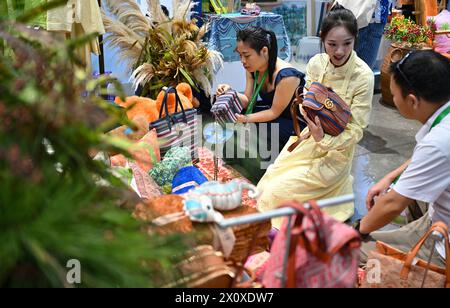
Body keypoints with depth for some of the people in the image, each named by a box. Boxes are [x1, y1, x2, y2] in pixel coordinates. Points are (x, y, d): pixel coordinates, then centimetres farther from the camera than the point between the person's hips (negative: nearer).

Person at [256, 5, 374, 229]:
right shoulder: (316, 63, -7)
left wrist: (325, 140, -33)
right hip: (307, 140, 5)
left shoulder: (363, 76, -20)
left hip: (337, 151, -5)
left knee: (278, 192, -15)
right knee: (266, 185, -5)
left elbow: (356, 131, -16)